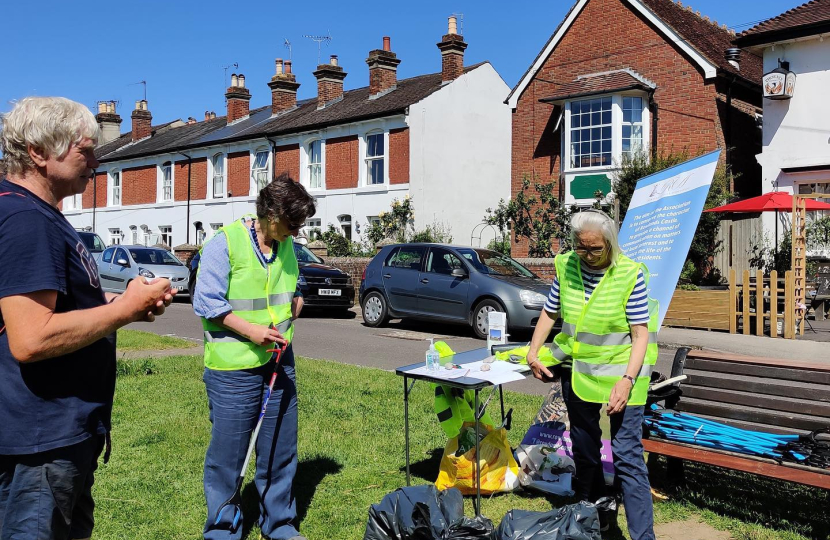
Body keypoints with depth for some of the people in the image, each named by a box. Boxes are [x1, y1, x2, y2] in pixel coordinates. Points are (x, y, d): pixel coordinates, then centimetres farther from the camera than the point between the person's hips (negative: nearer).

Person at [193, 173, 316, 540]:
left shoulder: (286, 245, 8)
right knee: (228, 452, 5)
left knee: (280, 448, 15)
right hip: (233, 367, -6)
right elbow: (206, 301, -13)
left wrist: (288, 318, 1)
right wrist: (249, 330, -19)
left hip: (279, 362, 6)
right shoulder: (225, 242, -12)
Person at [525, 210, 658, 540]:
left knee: (627, 456, -7)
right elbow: (549, 313, 10)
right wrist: (533, 353, 1)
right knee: (584, 450, 19)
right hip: (577, 371, 5)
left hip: (619, 371, -5)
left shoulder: (630, 274, -15)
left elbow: (641, 333, -14)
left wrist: (626, 380, -23)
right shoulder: (566, 267, -3)